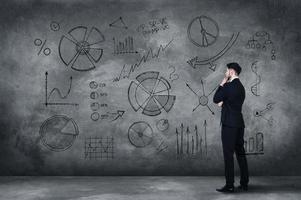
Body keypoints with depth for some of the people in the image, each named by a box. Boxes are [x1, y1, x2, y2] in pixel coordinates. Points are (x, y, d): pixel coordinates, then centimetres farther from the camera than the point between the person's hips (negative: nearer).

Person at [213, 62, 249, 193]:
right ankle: (244, 183, 17)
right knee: (240, 153, 12)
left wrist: (223, 83, -2)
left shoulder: (228, 86, -13)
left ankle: (229, 185, -2)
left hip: (229, 124, -9)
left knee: (228, 154, -5)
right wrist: (223, 102, 6)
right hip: (239, 124, 9)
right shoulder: (241, 87, 15)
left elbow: (215, 100, -5)